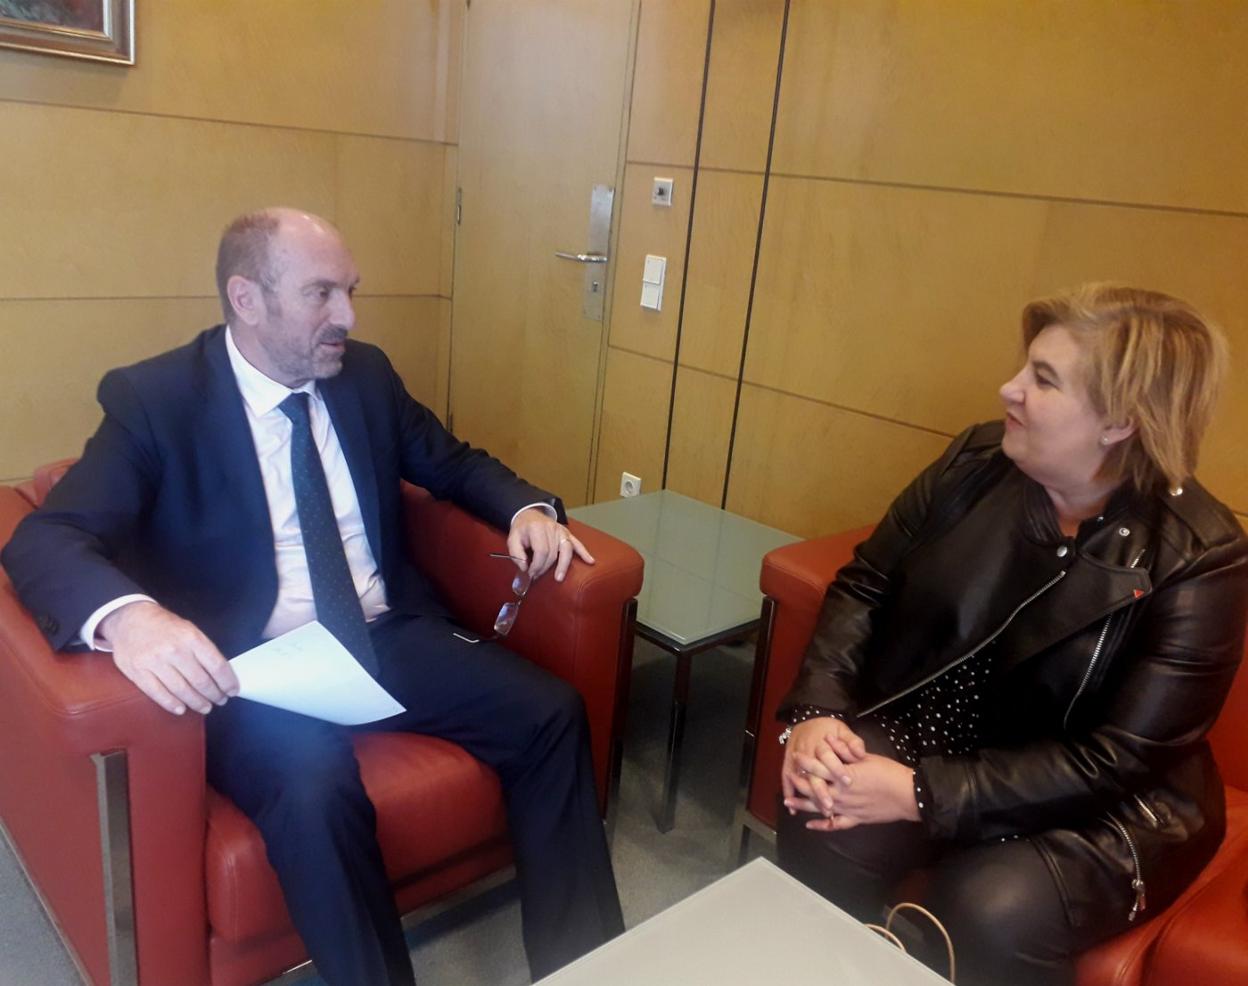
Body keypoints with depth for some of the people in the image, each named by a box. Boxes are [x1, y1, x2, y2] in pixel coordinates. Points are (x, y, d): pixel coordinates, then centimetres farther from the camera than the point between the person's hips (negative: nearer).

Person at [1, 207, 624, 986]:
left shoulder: (366, 375, 8)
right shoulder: (154, 399, -7)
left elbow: (453, 463, 20)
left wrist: (527, 509, -2)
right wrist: (128, 616, -39)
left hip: (390, 638, 5)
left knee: (551, 712, -14)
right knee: (315, 791, -35)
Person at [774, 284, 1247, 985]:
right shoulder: (978, 462, -5)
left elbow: (1115, 761, -21)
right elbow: (866, 584, -2)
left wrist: (922, 796, -28)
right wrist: (817, 711, -19)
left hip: (1105, 808, -3)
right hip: (937, 736, 3)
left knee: (988, 913, -30)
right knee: (823, 829, -23)